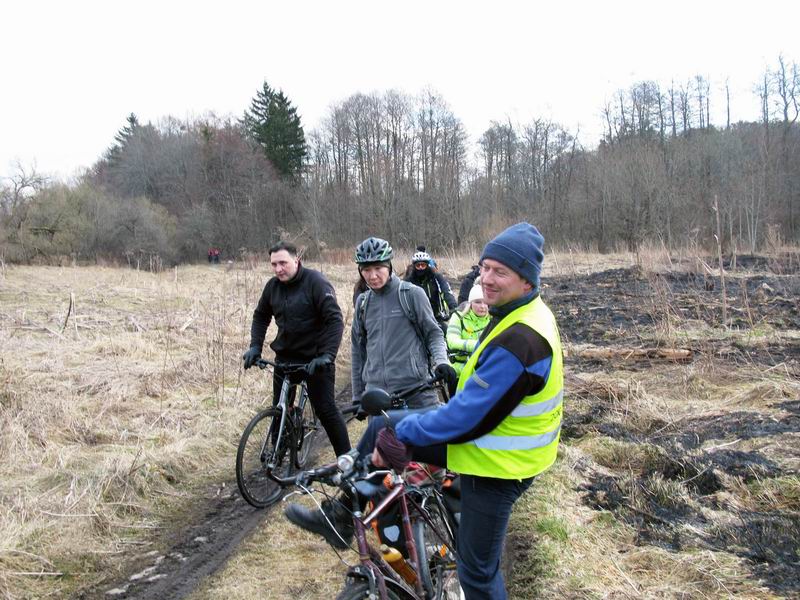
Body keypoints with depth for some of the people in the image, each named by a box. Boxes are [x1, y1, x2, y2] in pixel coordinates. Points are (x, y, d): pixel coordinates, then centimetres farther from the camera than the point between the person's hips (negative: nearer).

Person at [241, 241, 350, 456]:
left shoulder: (315, 282, -15)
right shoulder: (272, 286, 2)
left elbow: (335, 320, -20)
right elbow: (261, 316, 17)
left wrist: (327, 355, -29)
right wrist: (255, 346, 3)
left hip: (315, 358, -5)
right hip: (285, 356, 6)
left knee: (326, 410, -4)